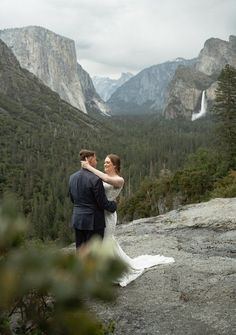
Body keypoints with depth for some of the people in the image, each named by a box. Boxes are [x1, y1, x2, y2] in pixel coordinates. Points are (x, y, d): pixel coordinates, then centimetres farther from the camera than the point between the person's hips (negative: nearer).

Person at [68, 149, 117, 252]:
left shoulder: (72, 177, 3)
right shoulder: (95, 179, -18)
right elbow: (103, 203, -13)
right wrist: (114, 205, 6)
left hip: (77, 220, 7)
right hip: (93, 221, -7)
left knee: (80, 251, 15)